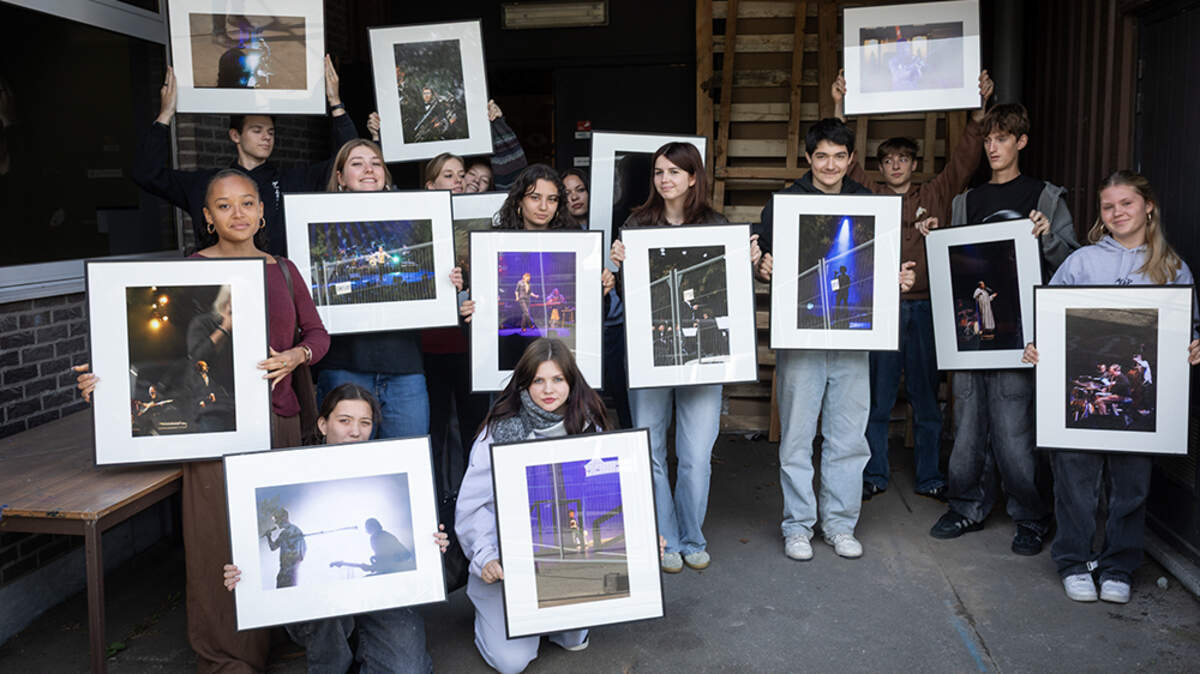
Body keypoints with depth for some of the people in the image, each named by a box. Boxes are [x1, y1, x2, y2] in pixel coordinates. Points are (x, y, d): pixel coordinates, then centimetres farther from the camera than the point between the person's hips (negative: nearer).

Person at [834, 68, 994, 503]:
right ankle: (875, 475, 16)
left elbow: (964, 159, 8)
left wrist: (978, 109, -1)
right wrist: (840, 108, -6)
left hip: (925, 307, 1)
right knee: (877, 398, 5)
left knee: (927, 397, 9)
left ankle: (930, 478, 19)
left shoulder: (935, 195, 12)